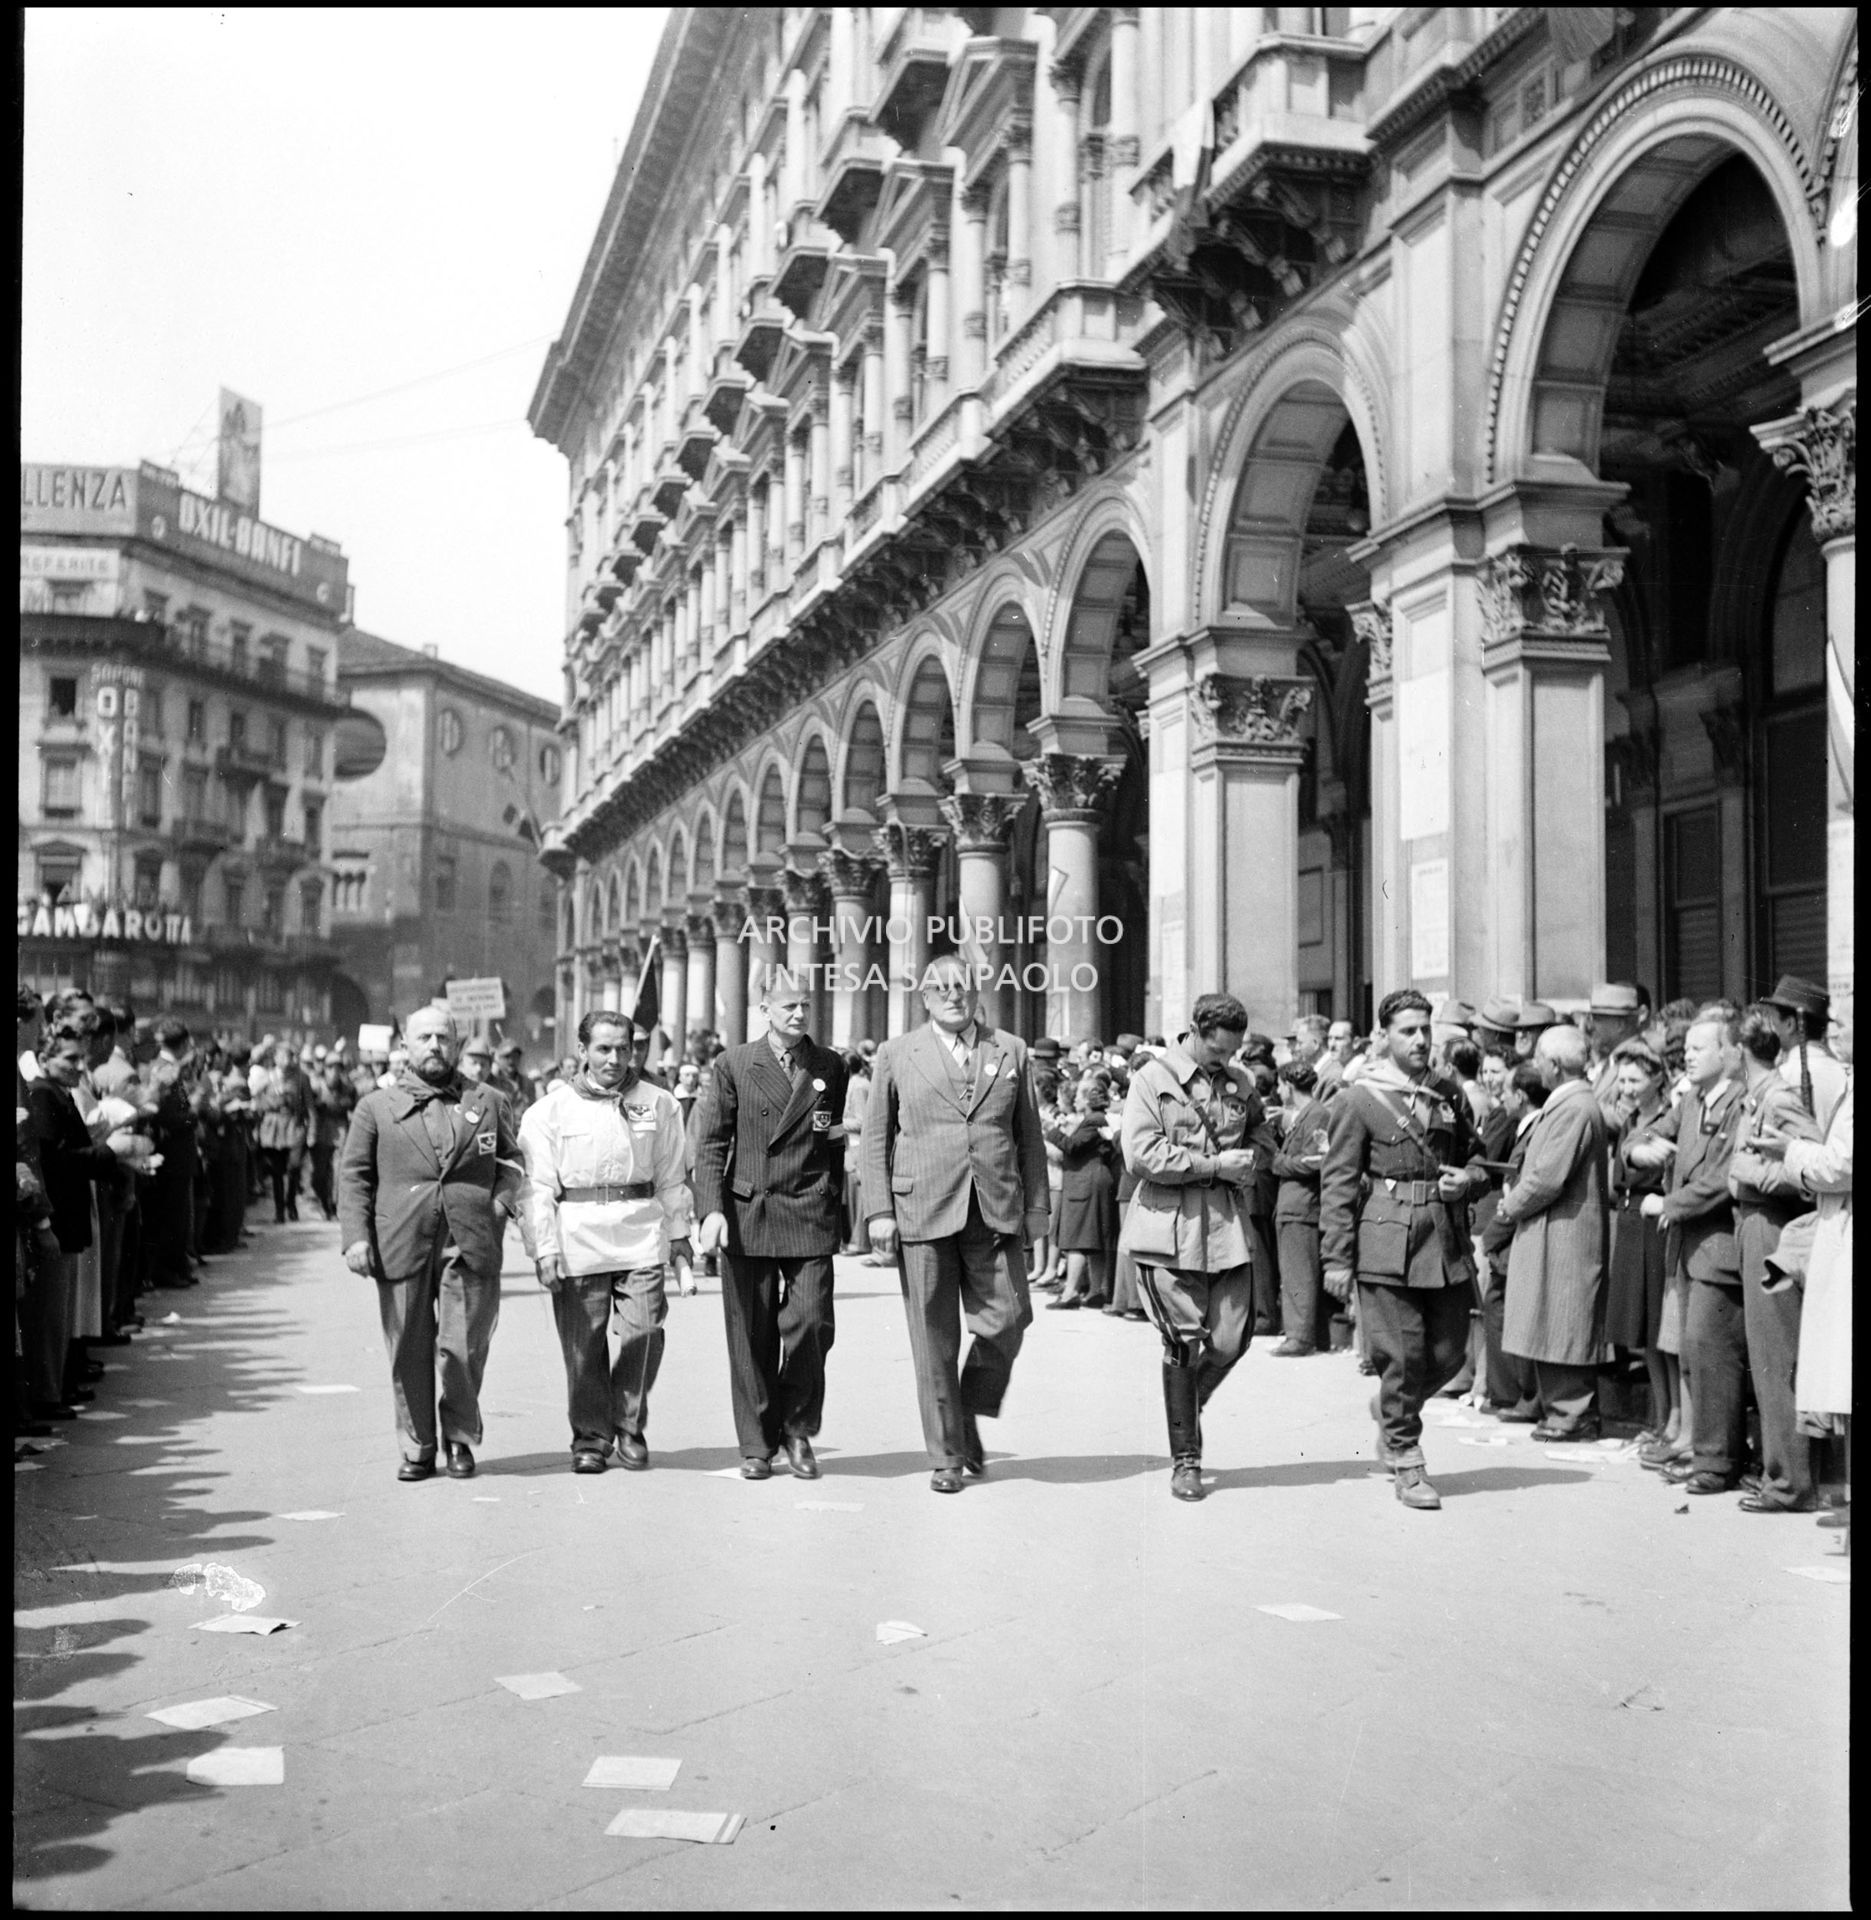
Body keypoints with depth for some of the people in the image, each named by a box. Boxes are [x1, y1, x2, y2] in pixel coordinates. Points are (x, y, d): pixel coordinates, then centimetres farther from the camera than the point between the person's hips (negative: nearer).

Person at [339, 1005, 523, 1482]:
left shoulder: (489, 1103, 15)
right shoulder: (376, 1107, 11)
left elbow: (510, 1161, 21)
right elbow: (354, 1176, 7)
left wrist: (501, 1202, 1)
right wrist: (355, 1237, -4)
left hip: (470, 1245, 0)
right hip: (401, 1245, 0)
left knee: (463, 1350, -4)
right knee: (409, 1353, 3)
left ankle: (460, 1440, 16)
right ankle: (418, 1449, 16)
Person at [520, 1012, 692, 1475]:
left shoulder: (657, 1103, 10)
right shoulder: (549, 1110, 4)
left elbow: (672, 1176, 15)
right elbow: (539, 1186, 2)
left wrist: (679, 1232, 14)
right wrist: (544, 1247, -4)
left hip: (642, 1236, 1)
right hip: (578, 1236, -1)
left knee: (643, 1333, -6)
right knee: (583, 1344, 2)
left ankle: (630, 1427, 13)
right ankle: (590, 1437, 16)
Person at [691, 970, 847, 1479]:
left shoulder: (830, 1067, 8)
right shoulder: (734, 1065, 3)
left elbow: (839, 1144, 13)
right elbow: (711, 1143, 1)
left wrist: (838, 1207, 9)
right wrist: (711, 1210, -10)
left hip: (810, 1217, 1)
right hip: (746, 1216, -1)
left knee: (811, 1324, -8)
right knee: (751, 1336, 4)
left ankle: (798, 1428, 14)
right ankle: (756, 1443, 16)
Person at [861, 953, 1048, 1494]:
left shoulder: (1011, 1051, 12)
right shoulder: (896, 1054, 8)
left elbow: (1029, 1136, 14)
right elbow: (875, 1137, 7)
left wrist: (1035, 1206, 8)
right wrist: (879, 1211, -1)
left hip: (996, 1213, 2)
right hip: (922, 1211, -1)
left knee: (1007, 1321, -5)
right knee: (934, 1339, 1)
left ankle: (969, 1422, 21)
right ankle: (946, 1456, 12)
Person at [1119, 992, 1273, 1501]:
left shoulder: (1240, 1081, 11)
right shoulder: (1151, 1079, -4)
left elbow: (1264, 1139, 22)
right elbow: (1141, 1155, -13)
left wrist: (1247, 1162, -2)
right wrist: (1215, 1164, -13)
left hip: (1230, 1226, 5)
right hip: (1172, 1226, -5)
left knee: (1233, 1337, 3)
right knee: (1183, 1343, -1)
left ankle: (1185, 1406, 33)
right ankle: (1185, 1458, 11)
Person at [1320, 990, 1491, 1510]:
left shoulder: (1450, 1094, 11)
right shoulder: (1358, 1100, -4)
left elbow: (1475, 1155, 24)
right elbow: (1337, 1184, -4)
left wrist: (1468, 1180, -1)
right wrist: (1336, 1259, -8)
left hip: (1447, 1244, 5)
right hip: (1387, 1246, -5)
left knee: (1449, 1352, 7)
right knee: (1403, 1355, -2)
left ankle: (1392, 1409, 35)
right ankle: (1406, 1462, 13)